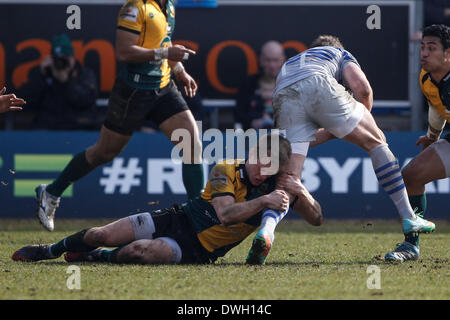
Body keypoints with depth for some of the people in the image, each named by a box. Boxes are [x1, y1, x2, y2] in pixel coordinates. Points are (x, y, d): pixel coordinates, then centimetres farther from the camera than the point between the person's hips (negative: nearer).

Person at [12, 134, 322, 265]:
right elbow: (226, 214, -27)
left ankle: (98, 257, 5)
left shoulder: (275, 186, -6)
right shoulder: (225, 171, -12)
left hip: (198, 252, 0)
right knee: (104, 235, -8)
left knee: (140, 251, -30)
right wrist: (263, 201, -39)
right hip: (179, 219, 0)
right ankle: (53, 249, 25)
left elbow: (316, 216, -6)